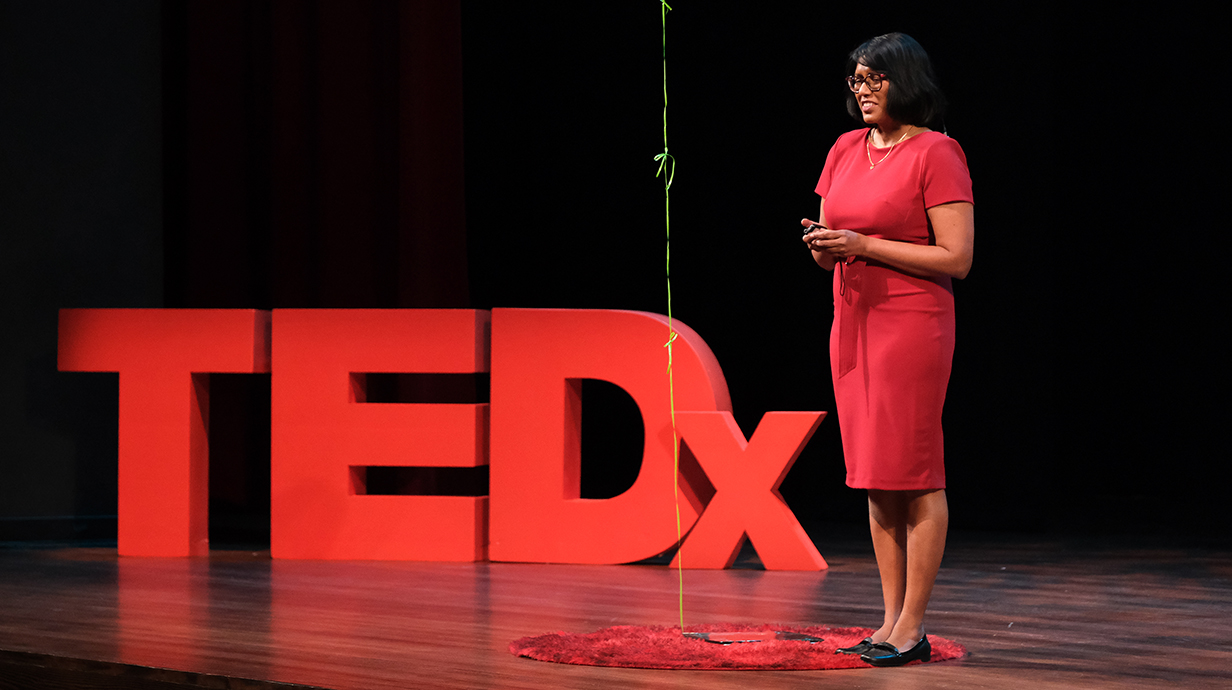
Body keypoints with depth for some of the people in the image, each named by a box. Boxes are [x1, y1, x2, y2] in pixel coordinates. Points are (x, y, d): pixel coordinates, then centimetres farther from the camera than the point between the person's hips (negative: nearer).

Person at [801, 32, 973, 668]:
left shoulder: (936, 154, -8)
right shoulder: (847, 150, 13)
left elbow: (956, 258, -14)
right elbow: (830, 249, 18)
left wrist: (864, 245, -17)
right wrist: (821, 245, -6)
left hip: (912, 323, -7)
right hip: (852, 322, 7)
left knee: (913, 473, -6)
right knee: (874, 476, 8)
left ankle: (912, 628, -2)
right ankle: (892, 620, 13)